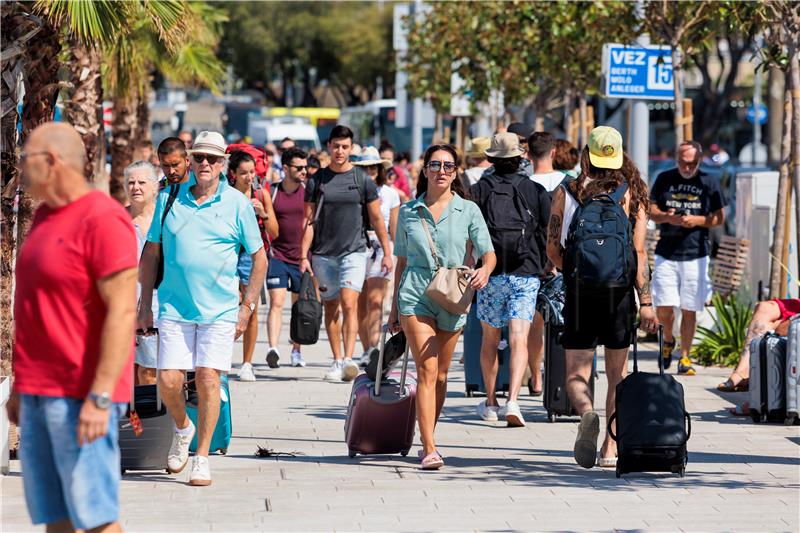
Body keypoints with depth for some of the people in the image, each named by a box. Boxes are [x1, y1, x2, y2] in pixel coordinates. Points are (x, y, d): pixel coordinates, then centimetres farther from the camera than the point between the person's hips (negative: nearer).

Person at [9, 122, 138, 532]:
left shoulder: (102, 219, -14)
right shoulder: (45, 217, 14)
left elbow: (123, 312, -19)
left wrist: (99, 397, -23)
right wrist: (20, 385, 19)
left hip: (82, 396, -9)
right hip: (41, 392, 9)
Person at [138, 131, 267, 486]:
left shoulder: (237, 204, 1)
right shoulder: (169, 199, 6)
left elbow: (259, 258, 6)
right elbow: (151, 253, 12)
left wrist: (247, 307, 2)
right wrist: (145, 305, 9)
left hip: (219, 310, -2)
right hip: (174, 308, 2)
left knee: (208, 379, -7)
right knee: (168, 381, -4)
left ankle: (202, 457, 4)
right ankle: (182, 428, 27)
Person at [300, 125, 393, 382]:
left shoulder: (362, 180, 3)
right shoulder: (317, 180, 5)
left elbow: (376, 219, 8)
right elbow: (309, 221, 6)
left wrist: (387, 253, 6)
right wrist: (303, 256, -1)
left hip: (354, 252, -2)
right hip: (324, 254, 2)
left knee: (349, 304, -17)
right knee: (331, 308, 8)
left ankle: (349, 359, -23)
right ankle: (337, 361, 18)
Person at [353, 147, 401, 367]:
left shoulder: (390, 194, 10)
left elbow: (394, 228, 13)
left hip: (381, 248, -1)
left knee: (375, 300, -17)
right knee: (360, 306, 2)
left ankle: (374, 347, -28)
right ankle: (367, 351, 10)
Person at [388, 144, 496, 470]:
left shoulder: (468, 210, 5)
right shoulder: (408, 212, 8)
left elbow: (488, 252, -1)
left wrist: (484, 270, -24)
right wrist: (394, 307, 17)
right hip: (415, 294, -1)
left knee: (440, 375, 10)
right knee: (427, 370, -13)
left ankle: (427, 441, 26)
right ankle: (430, 449, -19)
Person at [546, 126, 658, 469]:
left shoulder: (565, 193, -1)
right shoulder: (631, 194, -1)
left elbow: (553, 249, 0)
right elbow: (638, 252, -6)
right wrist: (646, 301, -5)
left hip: (580, 294, -1)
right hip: (620, 293, 1)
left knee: (576, 374, 4)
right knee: (617, 374, 14)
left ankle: (587, 413, -28)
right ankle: (611, 448, 12)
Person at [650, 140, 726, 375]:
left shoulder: (709, 182, 4)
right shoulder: (665, 179, 7)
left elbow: (719, 217, 7)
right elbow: (651, 210, 9)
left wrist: (696, 220, -12)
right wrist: (667, 218, -13)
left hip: (696, 255, -1)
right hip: (666, 253, 1)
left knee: (689, 309, 0)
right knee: (663, 308, -4)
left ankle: (685, 356, 10)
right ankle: (668, 340, 26)